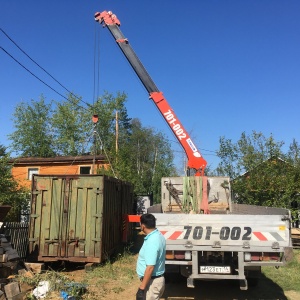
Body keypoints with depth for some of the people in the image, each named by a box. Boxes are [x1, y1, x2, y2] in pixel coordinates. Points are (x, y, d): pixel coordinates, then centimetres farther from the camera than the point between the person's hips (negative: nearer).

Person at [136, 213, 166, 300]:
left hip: (152, 282, -10)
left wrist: (141, 288, -23)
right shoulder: (158, 236, 4)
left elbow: (150, 267, -28)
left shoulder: (151, 242, -27)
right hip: (156, 279, 10)